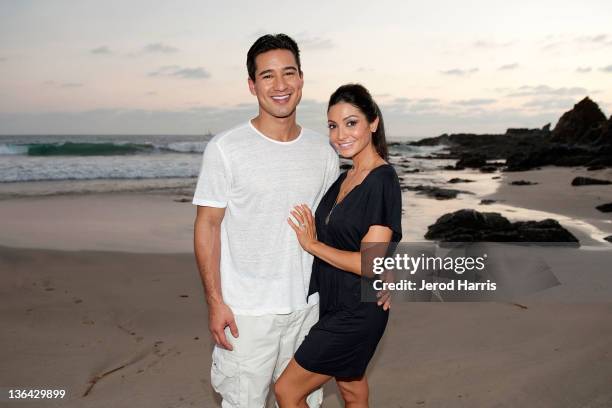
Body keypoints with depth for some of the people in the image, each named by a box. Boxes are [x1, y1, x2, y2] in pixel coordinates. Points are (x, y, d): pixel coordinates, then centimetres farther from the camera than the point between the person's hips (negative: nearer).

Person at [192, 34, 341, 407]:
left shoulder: (323, 151, 3)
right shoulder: (226, 149, -10)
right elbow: (208, 226, -8)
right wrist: (215, 302, -12)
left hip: (308, 306, 4)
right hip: (246, 311, -4)